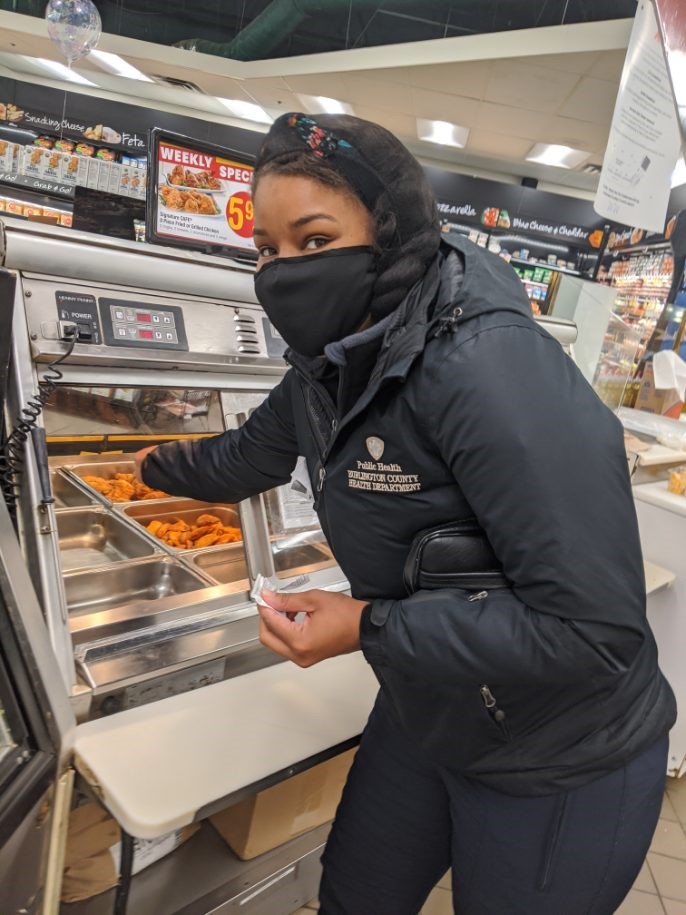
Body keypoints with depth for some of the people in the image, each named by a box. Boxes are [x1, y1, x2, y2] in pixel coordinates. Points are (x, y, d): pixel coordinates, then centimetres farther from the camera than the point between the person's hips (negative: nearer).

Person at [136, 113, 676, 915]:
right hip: (420, 721, 7)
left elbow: (594, 628, -31)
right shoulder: (329, 367, -6)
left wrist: (369, 626, -25)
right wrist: (158, 466, 33)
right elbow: (249, 457, 15)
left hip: (562, 769, -6)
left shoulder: (487, 366, -32)